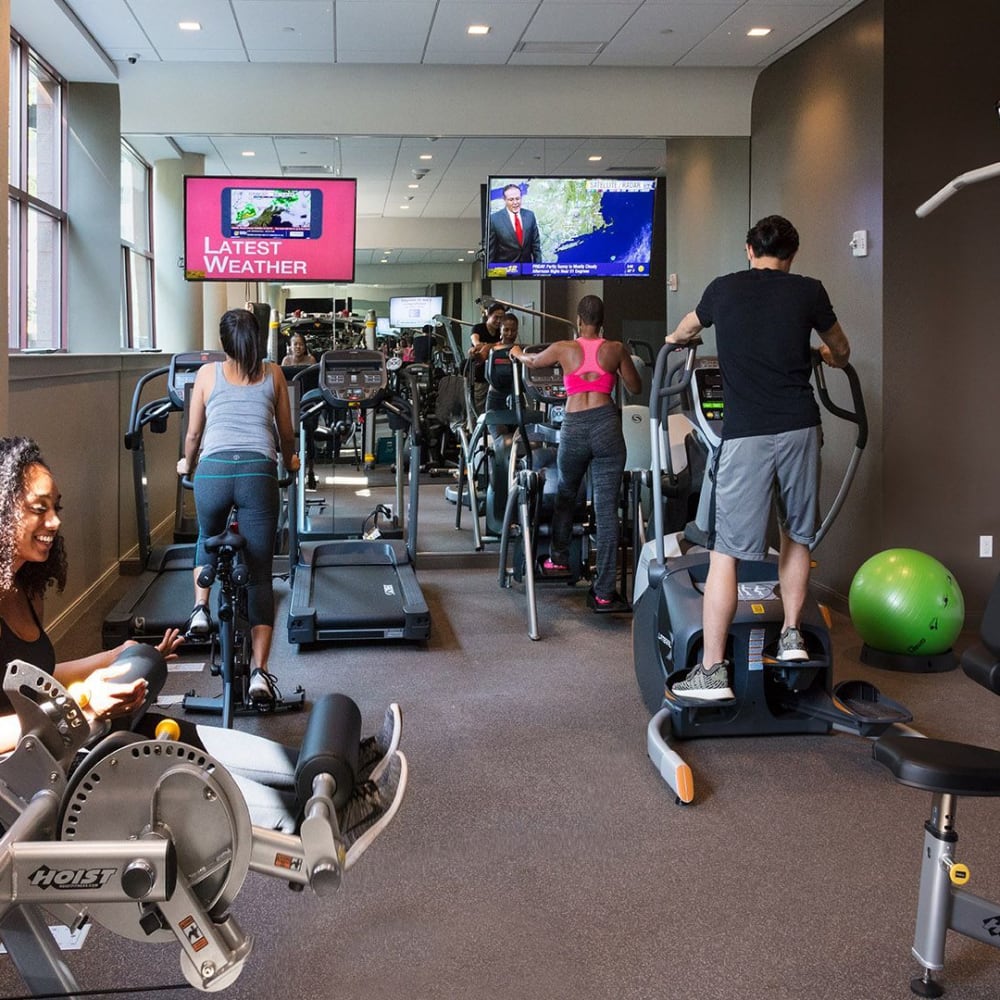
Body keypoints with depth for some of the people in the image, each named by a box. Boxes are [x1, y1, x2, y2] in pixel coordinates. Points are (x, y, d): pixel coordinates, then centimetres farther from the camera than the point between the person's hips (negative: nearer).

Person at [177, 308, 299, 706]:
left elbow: (193, 434, 19)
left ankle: (200, 610, 22)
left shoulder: (207, 373, 15)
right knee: (259, 574, 2)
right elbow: (286, 434, 23)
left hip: (213, 470, 1)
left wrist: (187, 465, 40)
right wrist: (289, 462, 45)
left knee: (207, 538, 34)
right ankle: (259, 672, -5)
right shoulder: (273, 374, 16)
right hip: (258, 472, 0)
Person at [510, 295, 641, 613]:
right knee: (607, 509, -1)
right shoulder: (616, 349, 6)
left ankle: (558, 559, 38)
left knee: (565, 495, 27)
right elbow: (635, 388, 17)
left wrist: (516, 353, 49)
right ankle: (604, 592, -1)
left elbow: (532, 361, 28)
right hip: (606, 424, 0)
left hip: (574, 428, 1)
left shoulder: (564, 348, 7)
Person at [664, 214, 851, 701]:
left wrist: (674, 340, 58)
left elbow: (687, 328, 33)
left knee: (726, 551, -1)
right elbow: (841, 352, 26)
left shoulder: (724, 288, 10)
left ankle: (712, 670, -1)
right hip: (800, 427, 2)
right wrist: (828, 357, 51)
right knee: (796, 535, 21)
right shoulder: (808, 291, 9)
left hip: (746, 433, -2)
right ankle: (791, 635, 27)